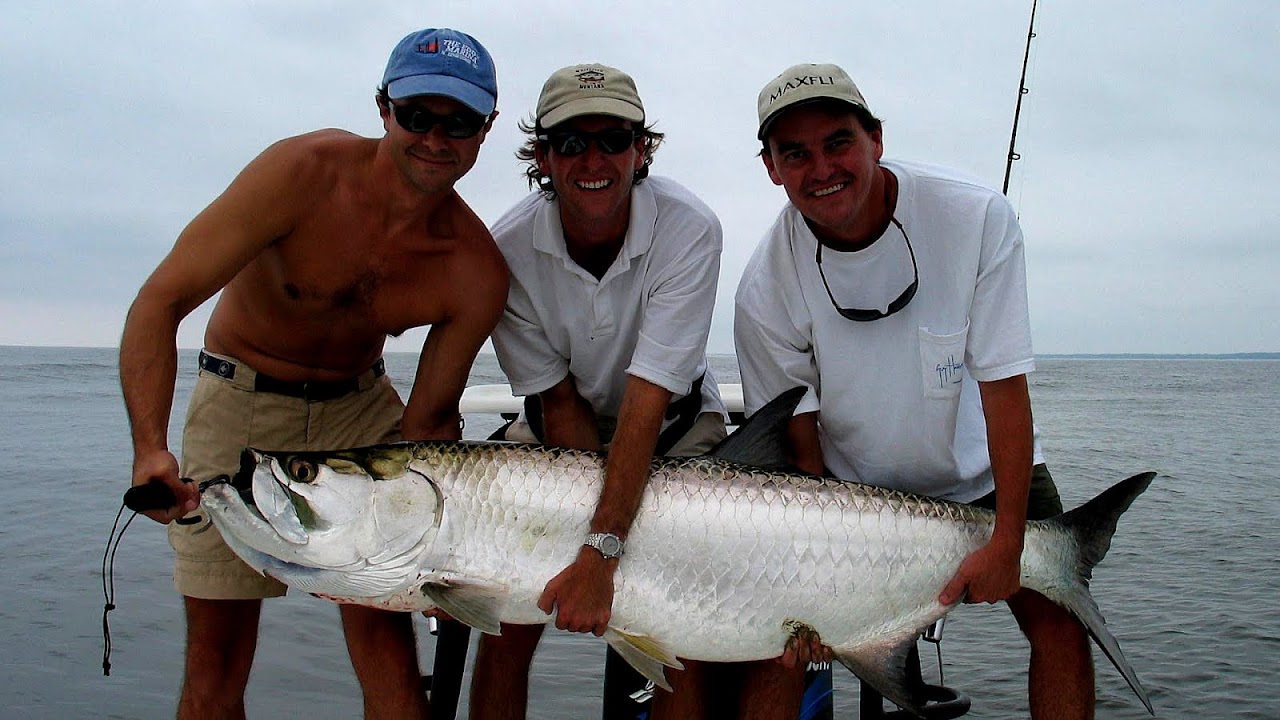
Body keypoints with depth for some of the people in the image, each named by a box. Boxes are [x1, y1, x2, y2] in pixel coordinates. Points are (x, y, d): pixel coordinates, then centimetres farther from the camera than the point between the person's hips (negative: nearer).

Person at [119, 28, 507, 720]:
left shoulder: (477, 272, -17)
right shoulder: (306, 171, -24)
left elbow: (427, 421, -9)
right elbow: (159, 303, -22)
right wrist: (150, 449, -34)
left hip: (358, 408, 2)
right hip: (240, 402, -1)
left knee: (385, 631, -6)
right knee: (215, 660, 1)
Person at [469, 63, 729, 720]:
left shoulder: (687, 229, -27)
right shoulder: (508, 248, -21)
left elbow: (647, 398, -33)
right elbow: (558, 401, -15)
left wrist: (601, 552, -40)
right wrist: (606, 537, -24)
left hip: (676, 425, -1)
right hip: (558, 430, 2)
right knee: (506, 619, -10)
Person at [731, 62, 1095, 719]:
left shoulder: (978, 218, -24)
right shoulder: (764, 291, -22)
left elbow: (1003, 386, -21)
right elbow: (801, 448, -13)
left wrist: (1007, 542, -22)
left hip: (980, 468, 0)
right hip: (851, 485, 0)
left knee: (1058, 621, -8)